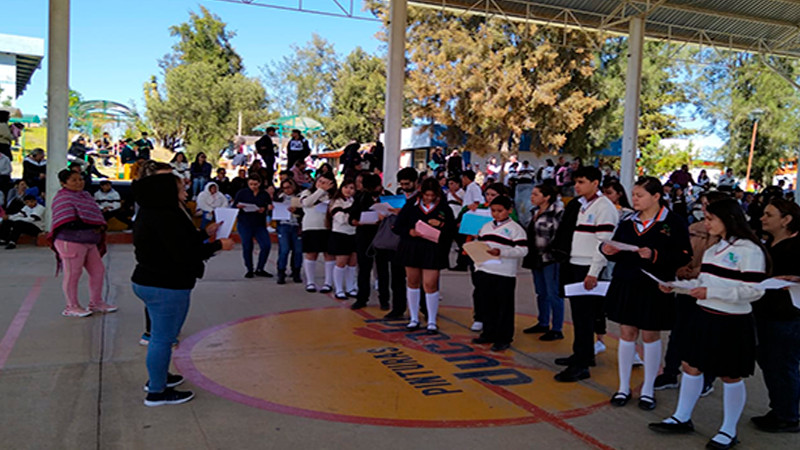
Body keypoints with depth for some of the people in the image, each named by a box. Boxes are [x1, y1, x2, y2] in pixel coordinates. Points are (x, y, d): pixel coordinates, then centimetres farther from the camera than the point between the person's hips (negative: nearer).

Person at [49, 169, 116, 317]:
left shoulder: (85, 195, 15)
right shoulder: (63, 198, -12)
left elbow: (96, 215, 19)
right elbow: (70, 223, -21)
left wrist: (100, 226, -3)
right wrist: (93, 227, -12)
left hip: (90, 242, 9)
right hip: (71, 242, -9)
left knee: (98, 270, 13)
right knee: (72, 274, -1)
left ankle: (96, 303, 26)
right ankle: (72, 307, 12)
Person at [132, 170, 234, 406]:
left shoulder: (153, 211, 10)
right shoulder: (164, 216, -23)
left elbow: (179, 242, 15)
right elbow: (185, 254, -25)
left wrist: (205, 234, 16)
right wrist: (218, 245, -15)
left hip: (149, 281, 11)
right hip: (166, 287, -11)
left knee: (161, 335, 24)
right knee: (163, 338, 1)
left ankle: (157, 377, 41)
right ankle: (157, 392, 14)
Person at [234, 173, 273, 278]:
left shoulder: (265, 194, 6)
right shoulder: (242, 193, 3)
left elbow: (270, 207, 10)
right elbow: (233, 206, 2)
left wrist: (264, 209, -12)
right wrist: (239, 206, -20)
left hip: (260, 224, 1)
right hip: (244, 224, -1)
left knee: (266, 245, -10)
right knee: (247, 247, 2)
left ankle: (259, 269, 6)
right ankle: (249, 270, 19)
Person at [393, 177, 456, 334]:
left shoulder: (443, 208, 0)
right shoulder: (411, 205, 2)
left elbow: (452, 229, 0)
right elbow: (397, 226, 1)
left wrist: (441, 225, -19)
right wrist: (410, 232, -18)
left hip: (433, 251, -2)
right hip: (411, 249, 2)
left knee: (430, 284, -6)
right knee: (412, 282, 11)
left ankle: (432, 321, 9)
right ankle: (414, 318, 25)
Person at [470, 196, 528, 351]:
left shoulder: (515, 228, -4)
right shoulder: (486, 227, 14)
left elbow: (522, 250, -11)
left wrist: (501, 252, -21)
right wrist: (477, 266, 9)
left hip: (505, 274, -6)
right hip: (484, 272, 6)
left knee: (504, 307, 2)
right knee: (487, 305, 13)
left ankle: (504, 339, 10)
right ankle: (489, 334, 26)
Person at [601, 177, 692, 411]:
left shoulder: (674, 223, -6)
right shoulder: (628, 222, 8)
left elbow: (684, 256, -12)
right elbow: (617, 254, 14)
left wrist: (655, 255, -23)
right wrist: (609, 250, -8)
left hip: (654, 289, -4)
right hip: (625, 285, 4)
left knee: (651, 336, 7)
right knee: (627, 333, 9)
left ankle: (648, 389, 21)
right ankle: (624, 387, 20)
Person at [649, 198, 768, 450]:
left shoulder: (749, 250, -15)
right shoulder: (713, 250, 11)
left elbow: (754, 290, -20)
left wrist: (710, 292, -24)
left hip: (732, 324, -8)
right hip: (704, 317, 8)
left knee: (730, 376, 6)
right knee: (691, 366, 13)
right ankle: (682, 419, 26)